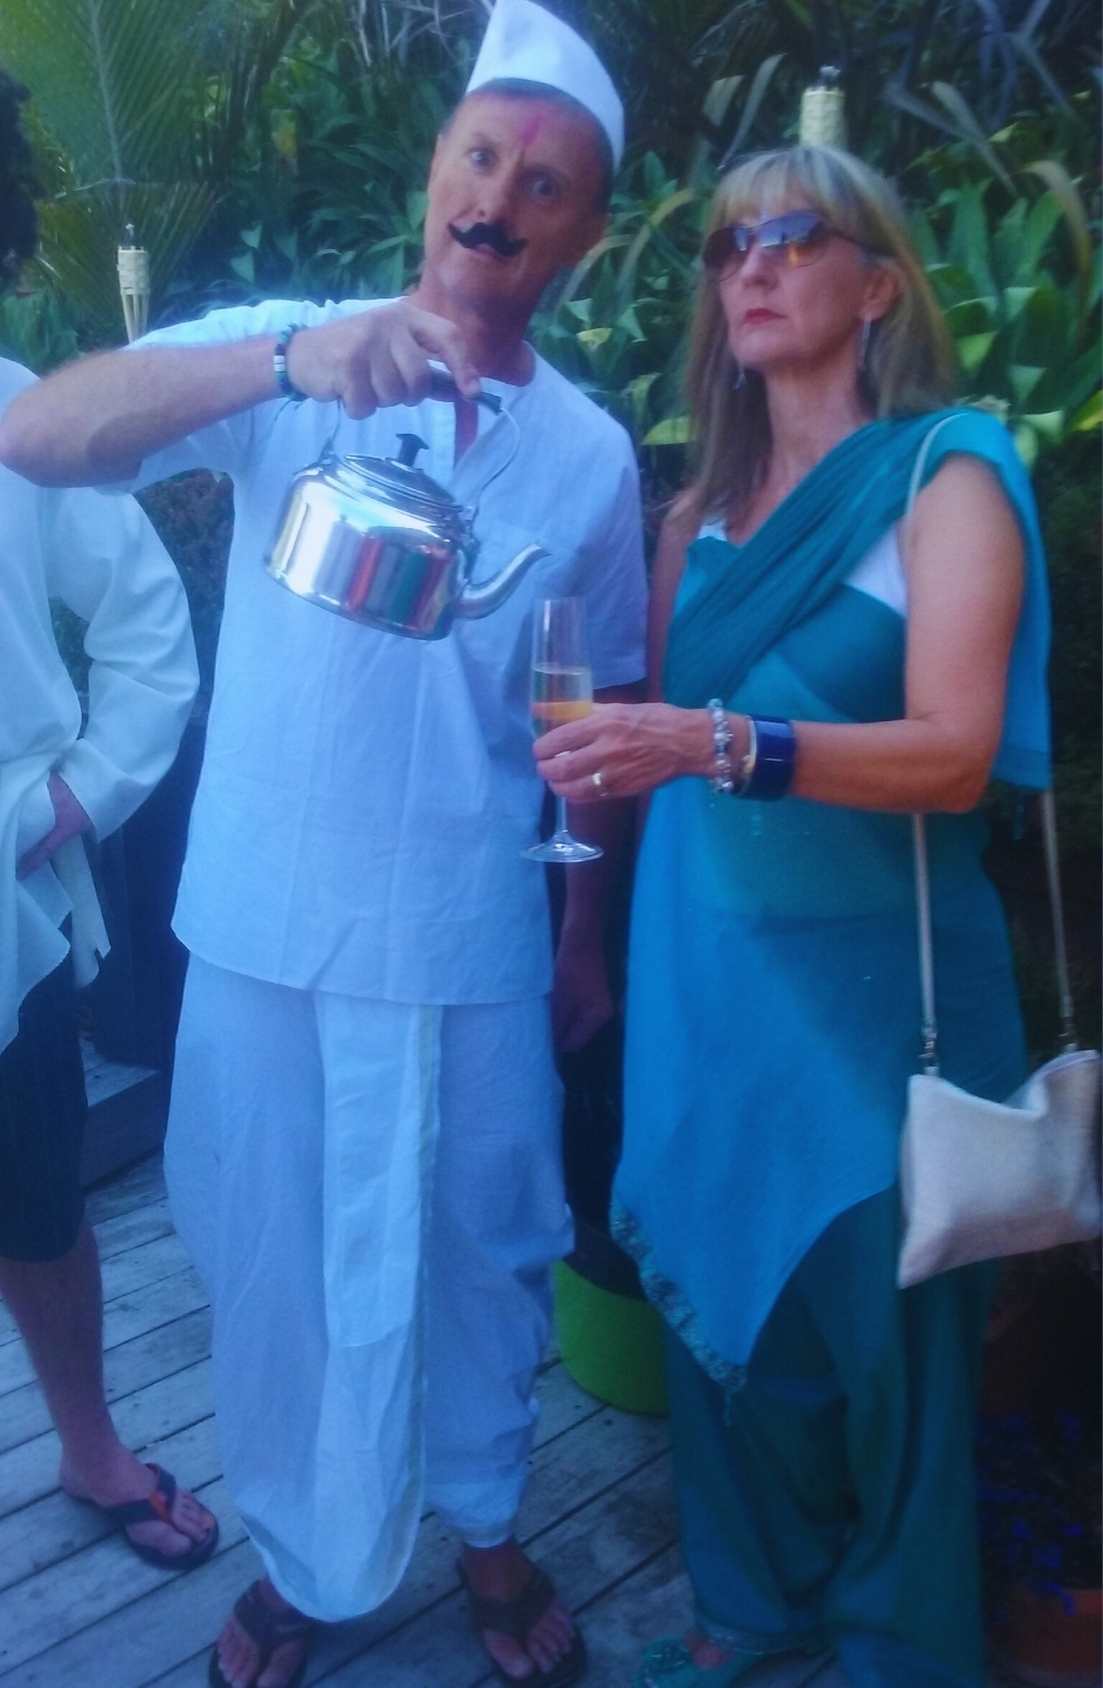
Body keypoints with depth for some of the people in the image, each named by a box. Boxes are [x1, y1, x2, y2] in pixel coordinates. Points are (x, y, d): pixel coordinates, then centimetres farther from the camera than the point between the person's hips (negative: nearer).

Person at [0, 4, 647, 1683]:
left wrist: (597, 925, 10)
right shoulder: (284, 358, -5)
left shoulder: (592, 453, 2)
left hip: (470, 946, 1)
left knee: (477, 1257, 15)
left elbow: (605, 705, 9)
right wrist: (288, 359, -35)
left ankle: (485, 1531, 43)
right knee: (274, 1261, 15)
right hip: (264, 929, 0)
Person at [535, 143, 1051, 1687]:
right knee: (717, 1282, 12)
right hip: (705, 966, 5)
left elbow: (956, 753, -17)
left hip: (870, 978, -4)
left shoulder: (948, 475, -5)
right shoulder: (707, 498, 10)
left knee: (881, 1316, 6)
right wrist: (605, 740, -6)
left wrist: (717, 743, -29)